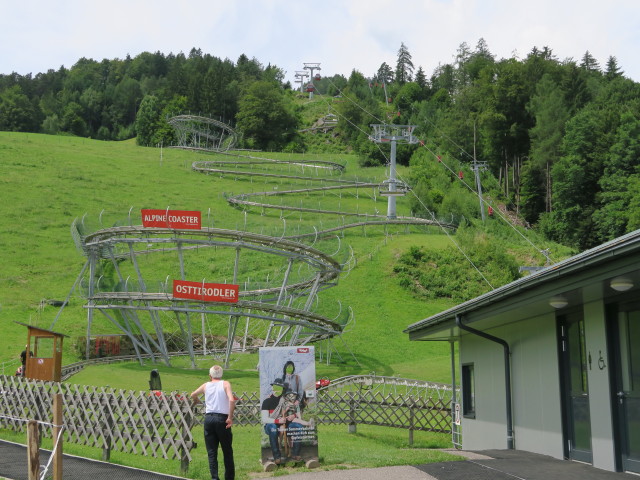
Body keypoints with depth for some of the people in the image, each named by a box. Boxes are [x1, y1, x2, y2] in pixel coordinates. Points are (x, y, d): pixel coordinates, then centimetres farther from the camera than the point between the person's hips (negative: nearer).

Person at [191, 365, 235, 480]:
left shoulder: (206, 385, 11)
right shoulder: (225, 384, 0)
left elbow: (193, 395, 27)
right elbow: (231, 400, -16)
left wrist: (197, 401, 48)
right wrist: (230, 417, -10)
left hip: (208, 418, 2)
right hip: (222, 419, -2)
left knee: (211, 452, 6)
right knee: (227, 451, 10)